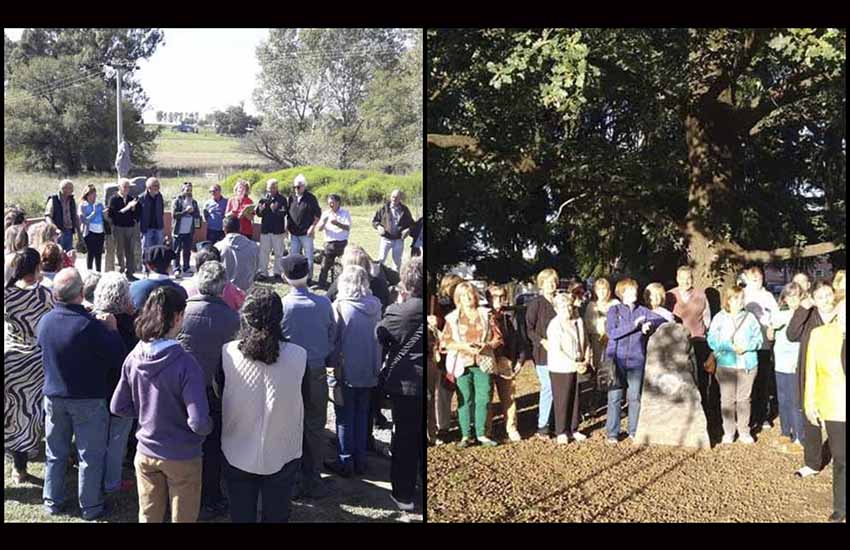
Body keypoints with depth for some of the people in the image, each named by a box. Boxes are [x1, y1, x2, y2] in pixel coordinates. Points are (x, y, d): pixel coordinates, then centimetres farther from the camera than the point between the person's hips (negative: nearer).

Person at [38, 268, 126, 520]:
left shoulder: (44, 321, -5)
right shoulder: (89, 325, -24)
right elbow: (118, 359, -20)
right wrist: (112, 329, -7)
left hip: (53, 396, 6)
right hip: (88, 400, -5)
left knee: (55, 452, 19)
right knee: (90, 456, 8)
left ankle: (52, 502, 30)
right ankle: (90, 507, 17)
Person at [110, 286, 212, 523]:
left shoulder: (133, 358, -9)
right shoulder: (185, 364, -25)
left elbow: (117, 407, 1)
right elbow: (198, 423, -28)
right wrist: (208, 427, -6)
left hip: (145, 453, 5)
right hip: (182, 458, -4)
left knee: (148, 517, 21)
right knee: (183, 518, 14)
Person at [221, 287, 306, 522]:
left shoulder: (228, 352, -16)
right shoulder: (299, 356, -16)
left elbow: (220, 391, -2)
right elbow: (304, 401, -4)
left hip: (238, 455, 0)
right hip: (282, 456, 0)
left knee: (241, 516, 18)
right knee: (276, 516, 18)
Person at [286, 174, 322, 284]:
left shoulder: (310, 198, -7)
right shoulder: (291, 198, 7)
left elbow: (318, 214, -5)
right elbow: (288, 214, 16)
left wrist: (312, 226, -12)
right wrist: (287, 227, 9)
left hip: (306, 233, -5)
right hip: (294, 233, 5)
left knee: (308, 256, 3)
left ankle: (308, 277, 11)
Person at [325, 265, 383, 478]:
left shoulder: (340, 306, -15)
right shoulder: (376, 306, -4)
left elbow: (334, 340, -10)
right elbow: (379, 337, 5)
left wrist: (335, 367, -1)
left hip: (347, 372, -4)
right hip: (369, 371, 4)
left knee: (345, 417, 8)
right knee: (362, 415, 15)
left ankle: (345, 462, 14)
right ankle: (360, 461, 22)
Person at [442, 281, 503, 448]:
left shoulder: (486, 314, 10)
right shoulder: (452, 318, 6)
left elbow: (498, 337, 9)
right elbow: (445, 341, 0)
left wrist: (487, 346, -11)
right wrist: (464, 347, -14)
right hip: (462, 364, -1)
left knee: (483, 400, 1)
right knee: (465, 400, -1)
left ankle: (481, 434, 11)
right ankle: (465, 436, 6)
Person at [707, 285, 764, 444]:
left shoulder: (750, 317, 5)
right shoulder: (719, 318, 0)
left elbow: (758, 339, 4)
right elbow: (712, 340, -6)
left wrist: (746, 347, -14)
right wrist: (730, 346, -16)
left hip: (747, 364, 1)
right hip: (726, 365, -1)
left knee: (744, 399, 7)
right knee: (727, 399, 3)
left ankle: (744, 432, 19)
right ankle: (728, 433, 13)